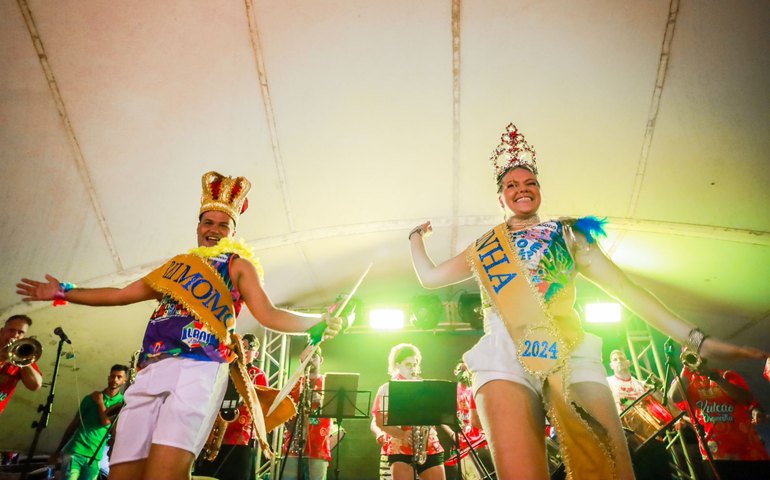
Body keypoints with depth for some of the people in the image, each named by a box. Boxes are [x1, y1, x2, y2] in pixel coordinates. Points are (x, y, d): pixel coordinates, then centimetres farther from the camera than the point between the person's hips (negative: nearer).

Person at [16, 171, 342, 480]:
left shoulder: (238, 265, 15)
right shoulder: (176, 265, 29)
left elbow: (268, 315, 4)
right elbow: (120, 295, 36)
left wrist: (318, 323, -7)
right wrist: (63, 293, 39)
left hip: (199, 368, -5)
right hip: (151, 371, 6)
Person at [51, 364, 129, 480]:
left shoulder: (122, 402, 1)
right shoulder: (91, 398, 7)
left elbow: (106, 421, -14)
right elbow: (74, 423, 12)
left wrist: (100, 401, -6)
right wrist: (58, 450, 13)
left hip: (94, 457, 0)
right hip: (75, 450, 0)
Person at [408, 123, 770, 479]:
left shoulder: (568, 234, 23)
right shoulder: (483, 248, 26)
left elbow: (624, 288, 16)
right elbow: (429, 277, 32)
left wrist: (697, 339, 8)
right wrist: (417, 236, 44)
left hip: (572, 354, 1)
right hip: (505, 357, 0)